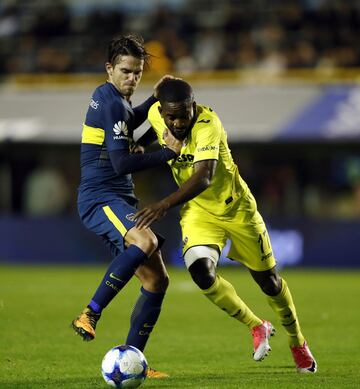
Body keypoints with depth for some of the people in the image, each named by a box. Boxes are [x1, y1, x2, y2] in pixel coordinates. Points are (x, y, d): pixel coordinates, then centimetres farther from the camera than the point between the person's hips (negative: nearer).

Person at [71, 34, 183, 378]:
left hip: (121, 200, 10)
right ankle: (90, 315, -33)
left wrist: (154, 98, 32)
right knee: (145, 240, -38)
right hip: (99, 198, -10)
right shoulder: (111, 101, -13)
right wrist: (168, 153, -15)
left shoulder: (109, 96, 17)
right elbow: (121, 163, -20)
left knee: (156, 278, 5)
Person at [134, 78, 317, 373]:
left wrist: (165, 205, -57)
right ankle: (257, 327, 5)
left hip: (236, 206, -4)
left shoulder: (208, 125, -33)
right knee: (201, 273, -21)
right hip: (198, 211, 4)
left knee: (268, 280, 9)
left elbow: (204, 176, -48)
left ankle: (297, 342, 36)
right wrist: (138, 145, 2)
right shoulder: (156, 114, -14)